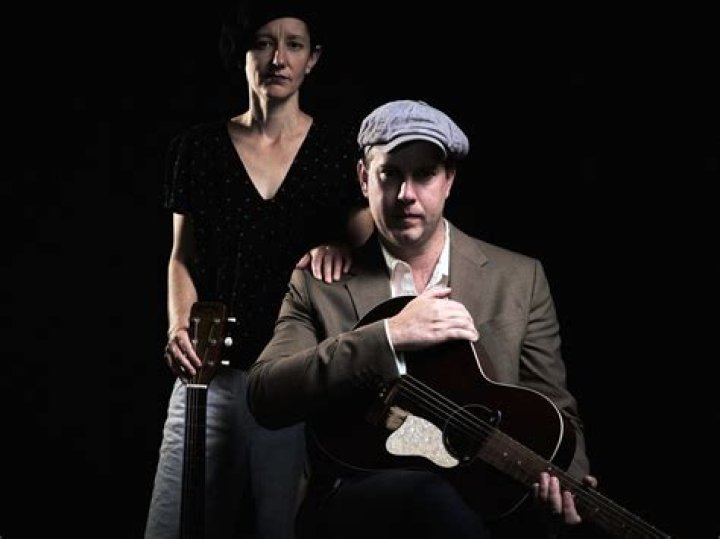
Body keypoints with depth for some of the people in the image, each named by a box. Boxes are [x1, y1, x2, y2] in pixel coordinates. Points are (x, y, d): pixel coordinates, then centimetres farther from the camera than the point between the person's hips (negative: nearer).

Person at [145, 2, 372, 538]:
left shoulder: (340, 147, 4)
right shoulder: (199, 146, 8)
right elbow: (183, 256, 11)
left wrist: (339, 248, -16)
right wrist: (180, 325, -6)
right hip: (214, 372, 1)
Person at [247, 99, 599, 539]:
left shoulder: (519, 279, 12)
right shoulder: (320, 281, 7)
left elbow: (554, 409, 13)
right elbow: (265, 398, -6)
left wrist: (564, 477, -11)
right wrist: (389, 338, -15)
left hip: (486, 496, 2)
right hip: (356, 498, -1)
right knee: (429, 495, -36)